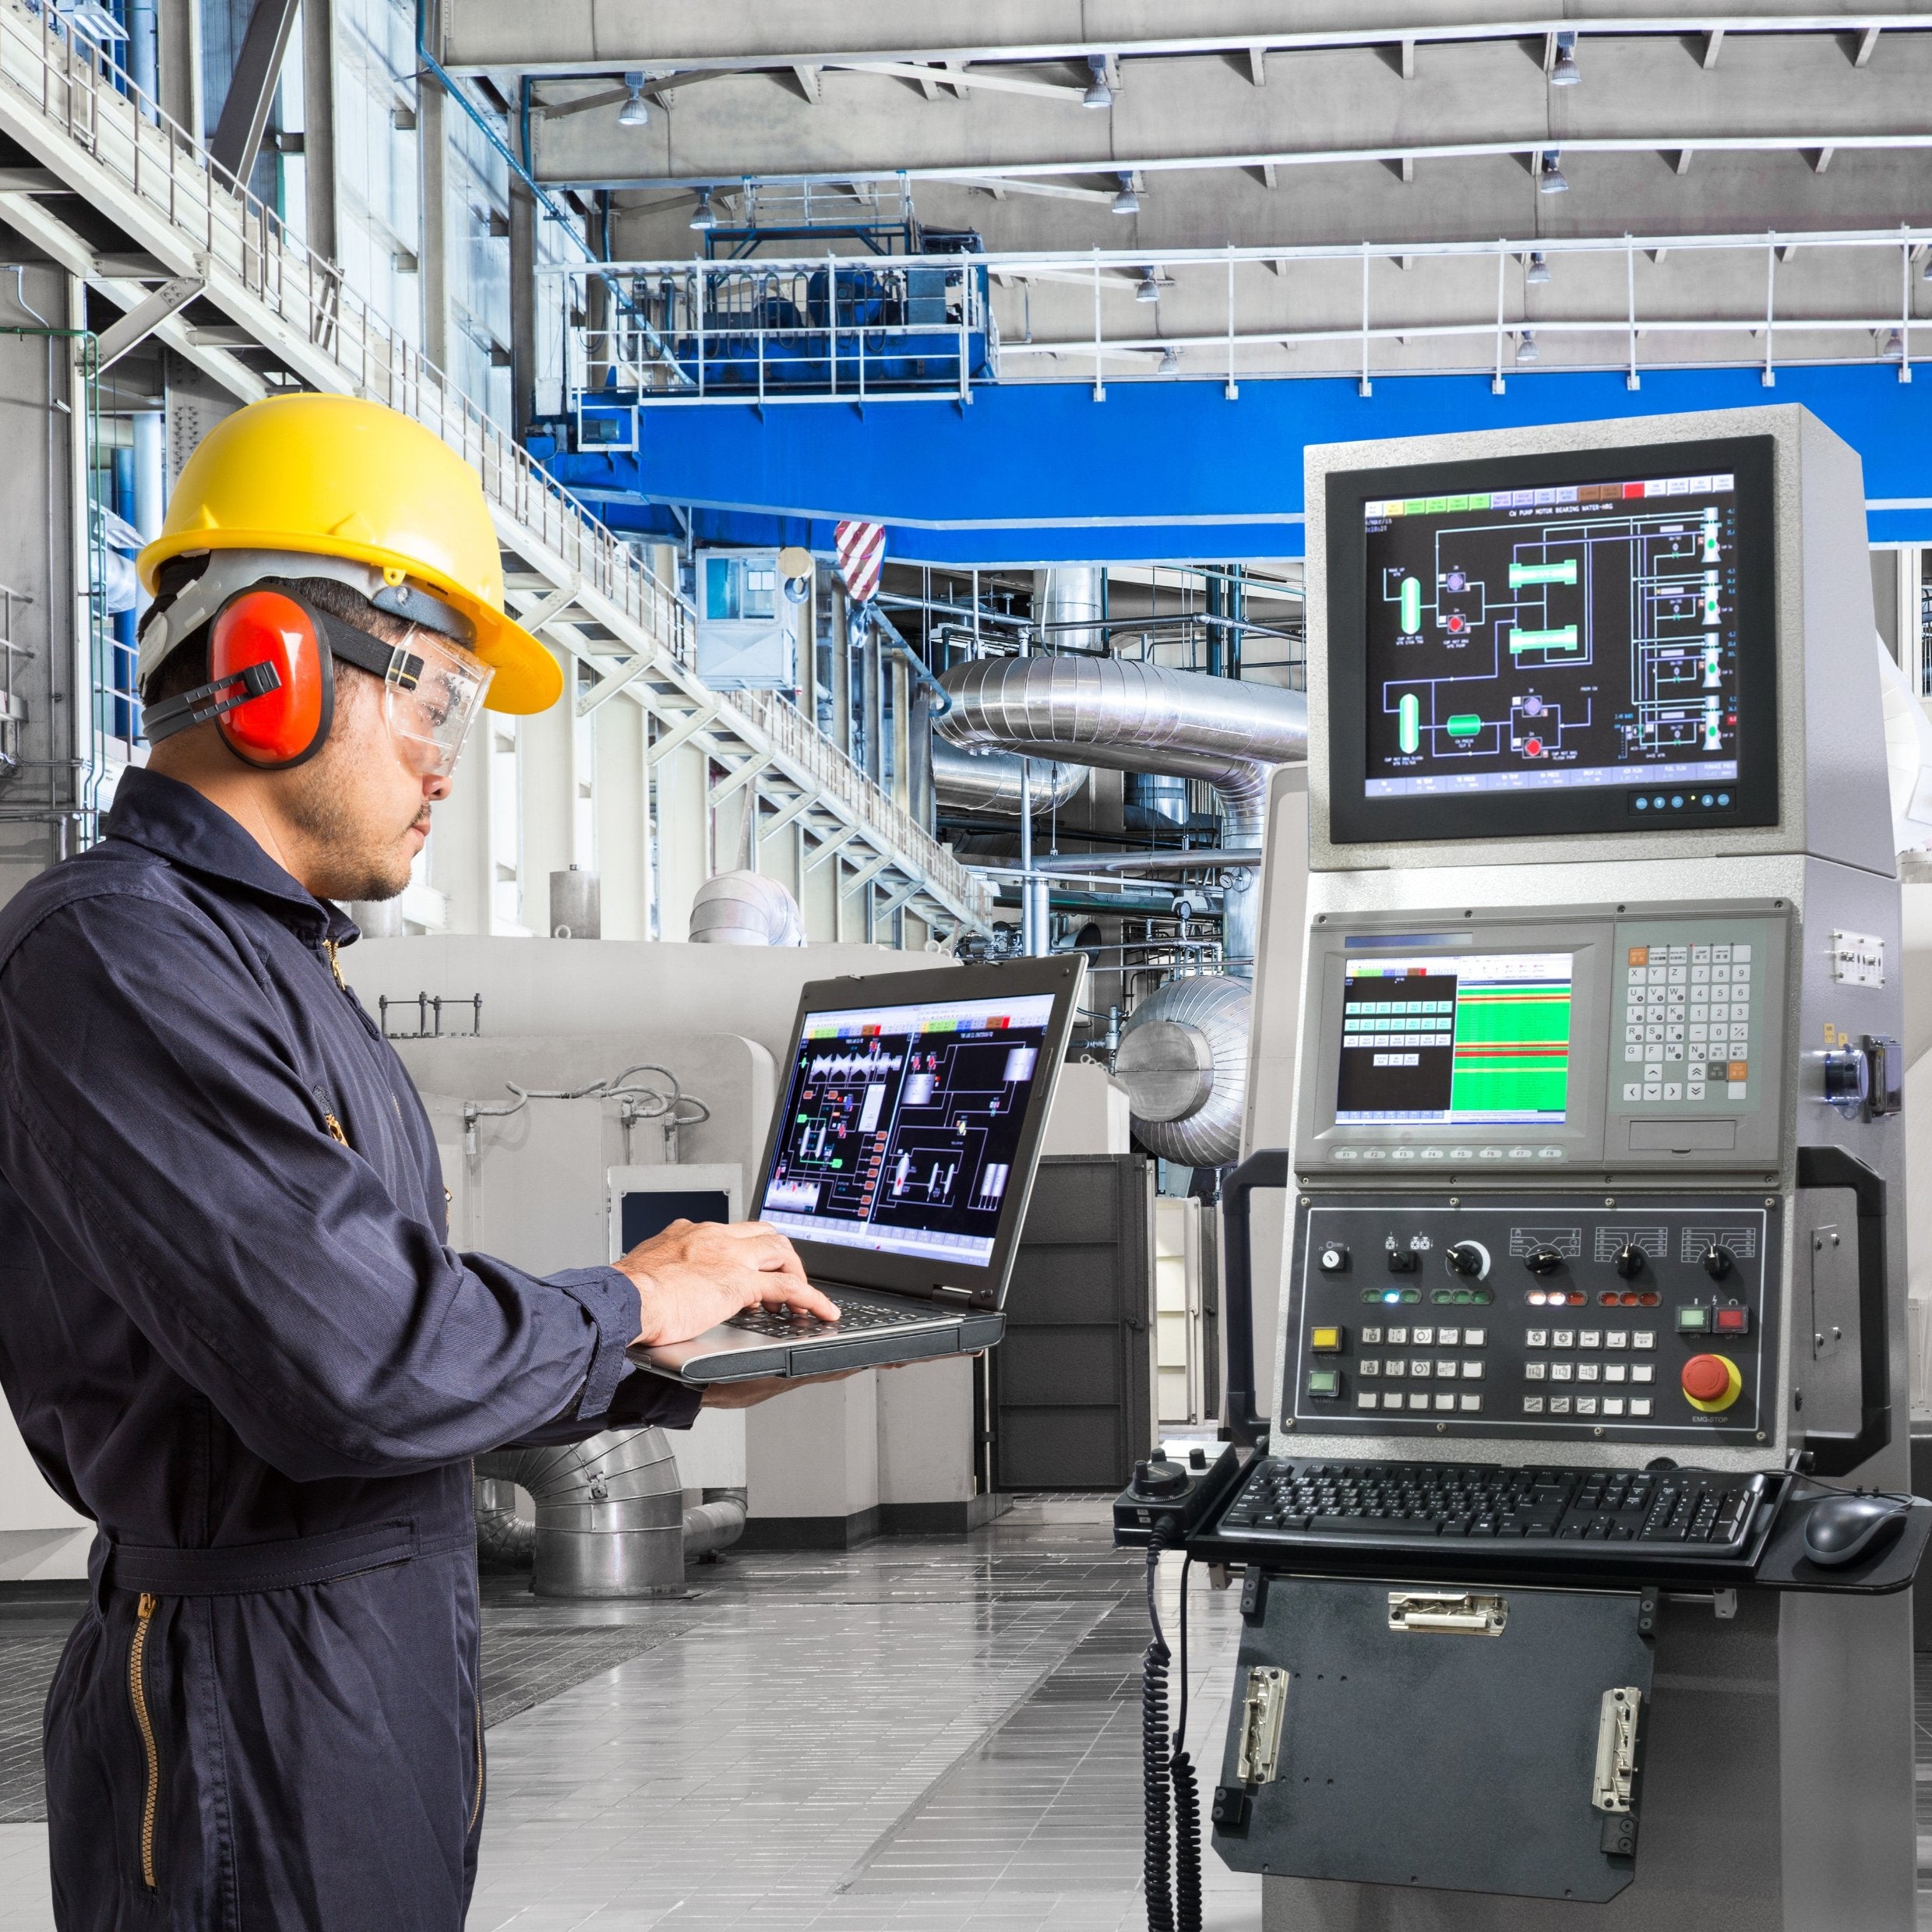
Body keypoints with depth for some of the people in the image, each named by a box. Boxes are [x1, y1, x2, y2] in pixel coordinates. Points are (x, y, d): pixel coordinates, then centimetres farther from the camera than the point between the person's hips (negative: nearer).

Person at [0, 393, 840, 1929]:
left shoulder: (267, 956, 16)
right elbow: (356, 1368, -26)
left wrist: (680, 1379, 9)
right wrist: (624, 1310, -10)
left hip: (394, 1668, 10)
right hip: (255, 1694, -10)